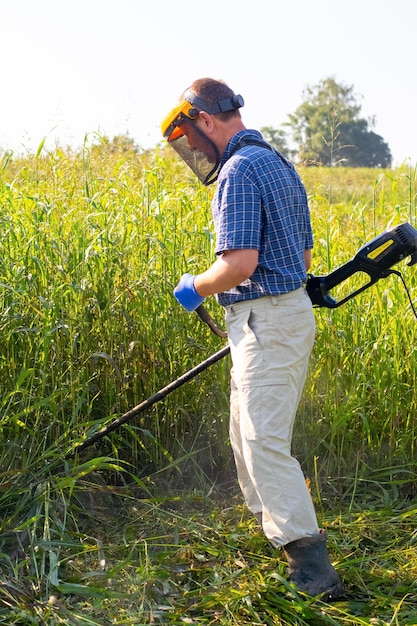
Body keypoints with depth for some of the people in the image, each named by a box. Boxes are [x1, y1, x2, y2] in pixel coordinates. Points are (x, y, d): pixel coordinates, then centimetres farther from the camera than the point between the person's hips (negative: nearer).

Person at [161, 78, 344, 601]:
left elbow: (240, 263, -26)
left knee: (265, 441, -8)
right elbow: (303, 251, 22)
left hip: (266, 322, -11)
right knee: (248, 430, 21)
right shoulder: (277, 162, 16)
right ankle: (269, 523, 34)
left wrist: (195, 288, -8)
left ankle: (310, 560, -5)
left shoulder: (239, 171, -16)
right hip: (292, 309, 11)